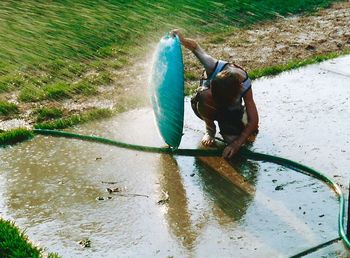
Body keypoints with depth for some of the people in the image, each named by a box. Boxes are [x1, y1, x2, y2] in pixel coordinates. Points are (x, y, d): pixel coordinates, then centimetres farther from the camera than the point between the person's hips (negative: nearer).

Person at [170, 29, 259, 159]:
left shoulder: (244, 85, -34)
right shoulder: (214, 67, -36)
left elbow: (254, 121, -31)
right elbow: (194, 46, -19)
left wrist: (237, 143, -41)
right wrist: (182, 40, -42)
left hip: (231, 110, 0)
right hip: (208, 106, 0)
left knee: (232, 139, -28)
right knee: (205, 96, -39)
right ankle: (210, 129, -8)